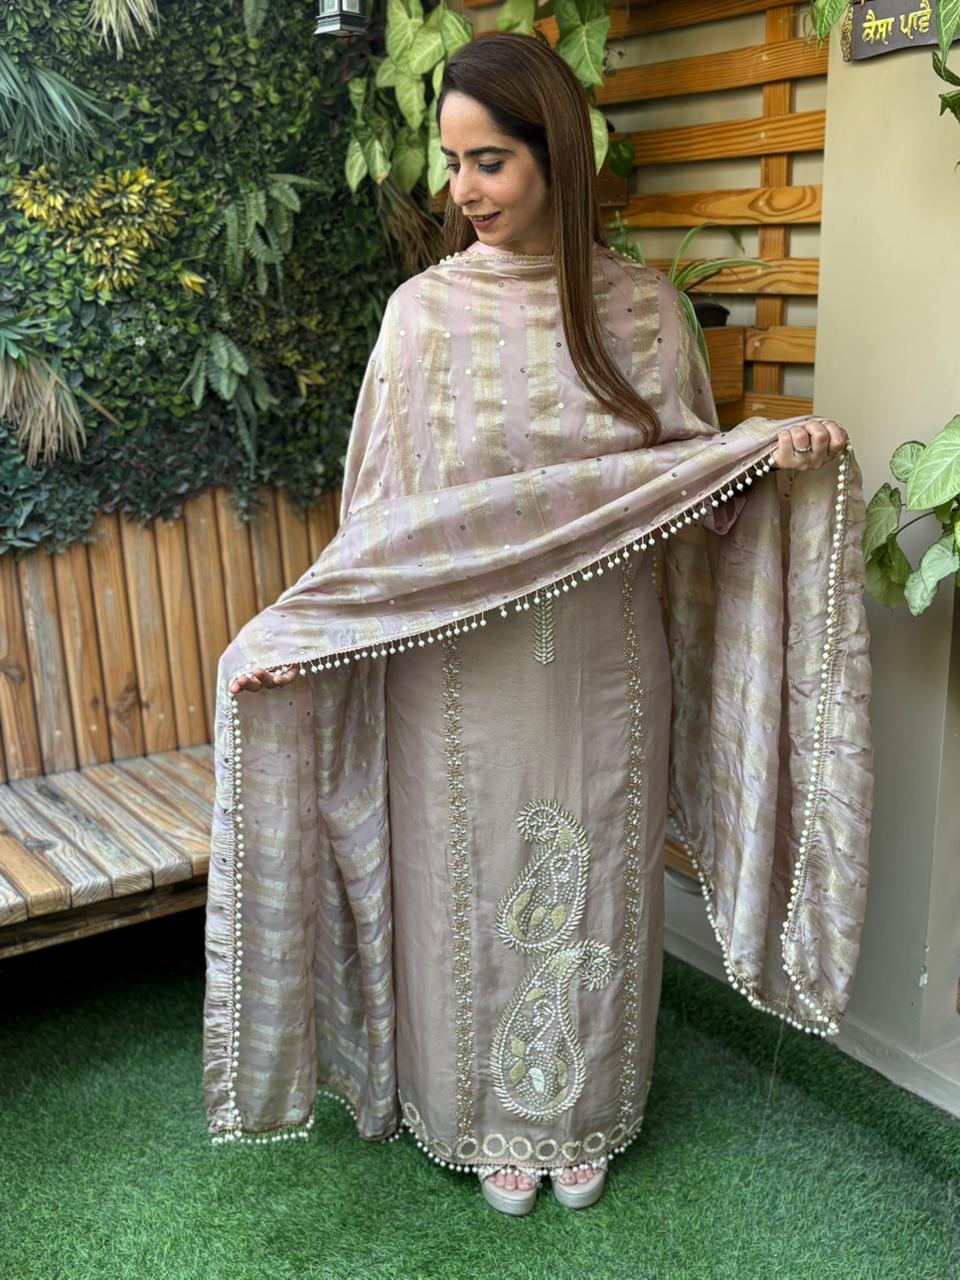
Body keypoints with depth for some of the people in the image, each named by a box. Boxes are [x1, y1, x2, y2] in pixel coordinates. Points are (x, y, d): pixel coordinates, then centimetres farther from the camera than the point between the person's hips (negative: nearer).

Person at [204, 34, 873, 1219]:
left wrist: (772, 453, -16)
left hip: (604, 670, 1)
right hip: (464, 676, -1)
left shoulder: (639, 306, -2)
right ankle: (489, 1117, 38)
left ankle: (582, 1112, 40)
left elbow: (689, 474, 4)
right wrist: (291, 628, -13)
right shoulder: (426, 310, -5)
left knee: (596, 887, 15)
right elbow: (385, 511, -4)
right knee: (477, 889, 12)